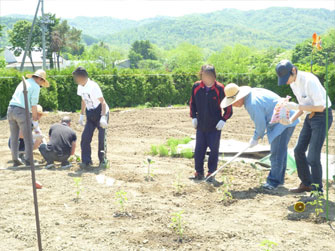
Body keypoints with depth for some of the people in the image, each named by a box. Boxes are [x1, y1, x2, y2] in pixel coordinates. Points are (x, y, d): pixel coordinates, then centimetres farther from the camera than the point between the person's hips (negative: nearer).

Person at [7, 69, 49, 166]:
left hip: (10, 109, 7)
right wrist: (36, 123, -1)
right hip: (22, 111, -7)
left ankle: (15, 159, 17)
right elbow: (33, 106, -6)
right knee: (28, 138, 3)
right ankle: (28, 159, 5)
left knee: (14, 137, 13)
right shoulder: (35, 86, -1)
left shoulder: (23, 83, 22)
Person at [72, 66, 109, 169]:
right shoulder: (80, 87, 2)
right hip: (90, 115, 7)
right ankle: (86, 161, -1)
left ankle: (103, 160, 8)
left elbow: (103, 102, -22)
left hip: (101, 113, -7)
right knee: (85, 137, -4)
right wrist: (82, 115, 14)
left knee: (102, 137, -7)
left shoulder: (93, 86, -22)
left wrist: (103, 117, -29)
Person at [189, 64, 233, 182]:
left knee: (214, 150, 3)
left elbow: (228, 105, -2)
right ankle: (199, 173, 20)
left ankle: (211, 174, 14)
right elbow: (192, 103, 13)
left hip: (215, 126, -3)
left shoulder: (220, 88, -10)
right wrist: (193, 117, 6)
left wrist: (223, 119, -8)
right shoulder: (196, 87, -2)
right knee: (199, 149, 8)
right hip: (201, 125, 3)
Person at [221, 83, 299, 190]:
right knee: (280, 151, 17)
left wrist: (255, 139, -1)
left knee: (277, 153, -9)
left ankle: (273, 181, -4)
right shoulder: (252, 93, 5)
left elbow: (260, 124, -18)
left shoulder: (253, 104, -26)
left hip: (283, 123, -11)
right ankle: (279, 179, 27)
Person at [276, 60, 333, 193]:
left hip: (322, 116, -9)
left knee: (313, 156, -10)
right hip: (310, 117, 9)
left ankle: (317, 189, 5)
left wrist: (296, 106, -24)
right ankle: (306, 184, 26)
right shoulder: (293, 83, 2)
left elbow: (320, 107, -25)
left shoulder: (309, 81, -25)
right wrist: (291, 119, -1)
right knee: (299, 151, 11)